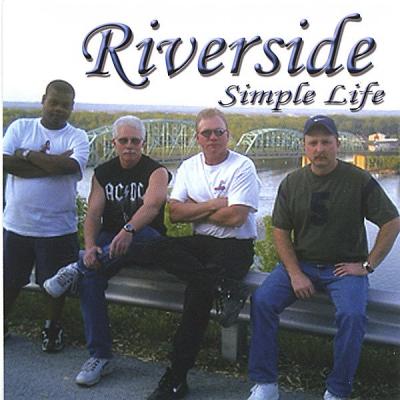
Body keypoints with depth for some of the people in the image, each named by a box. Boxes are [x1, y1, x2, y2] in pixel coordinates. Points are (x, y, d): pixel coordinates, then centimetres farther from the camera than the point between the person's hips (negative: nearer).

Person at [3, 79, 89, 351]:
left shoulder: (77, 136, -2)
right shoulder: (20, 127, 2)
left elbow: (70, 166, -22)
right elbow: (6, 162, -12)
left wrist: (27, 154, -12)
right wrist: (51, 163, -16)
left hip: (57, 227, -1)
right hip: (17, 223, 1)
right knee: (9, 281, 14)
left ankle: (53, 327, 33)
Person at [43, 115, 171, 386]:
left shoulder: (156, 171, -4)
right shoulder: (103, 173, 10)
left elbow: (152, 205, -25)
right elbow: (93, 214, -1)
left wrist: (128, 230, -44)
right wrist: (90, 246, -22)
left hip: (145, 243, -3)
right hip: (109, 241, 3)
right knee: (90, 277, -26)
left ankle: (77, 269, -24)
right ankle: (100, 356, -20)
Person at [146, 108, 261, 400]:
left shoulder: (242, 167, -4)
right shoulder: (189, 167, 12)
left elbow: (235, 217, -16)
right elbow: (174, 213, 1)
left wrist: (194, 211, -4)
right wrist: (213, 205, -10)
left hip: (235, 245, -5)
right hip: (200, 243, 5)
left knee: (199, 288, -26)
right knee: (162, 249, -24)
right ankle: (227, 287, -28)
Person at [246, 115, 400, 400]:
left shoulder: (359, 180, -5)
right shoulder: (292, 183, 4)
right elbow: (281, 232, 4)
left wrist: (368, 265, -7)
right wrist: (295, 274, -8)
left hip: (345, 267, -3)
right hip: (300, 262, 3)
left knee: (353, 315, -30)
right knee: (262, 301, -19)